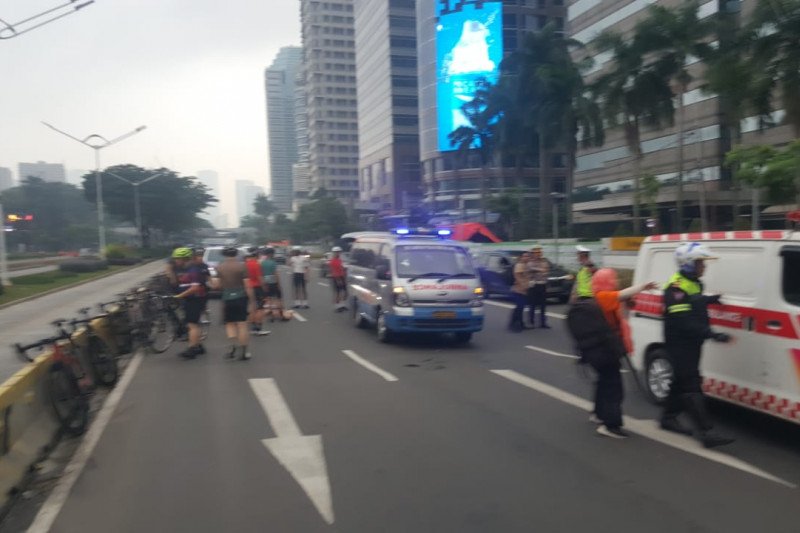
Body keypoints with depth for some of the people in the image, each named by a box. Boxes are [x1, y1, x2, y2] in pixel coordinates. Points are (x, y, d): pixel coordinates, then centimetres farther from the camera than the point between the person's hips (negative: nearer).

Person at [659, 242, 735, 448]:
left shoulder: (693, 283, 11)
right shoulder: (676, 287, -21)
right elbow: (683, 321, -29)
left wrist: (710, 300, 21)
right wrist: (713, 335, -33)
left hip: (692, 342, 10)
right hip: (679, 344, -10)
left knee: (682, 381, 17)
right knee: (692, 386, -10)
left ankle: (669, 418, 31)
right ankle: (706, 432, -10)